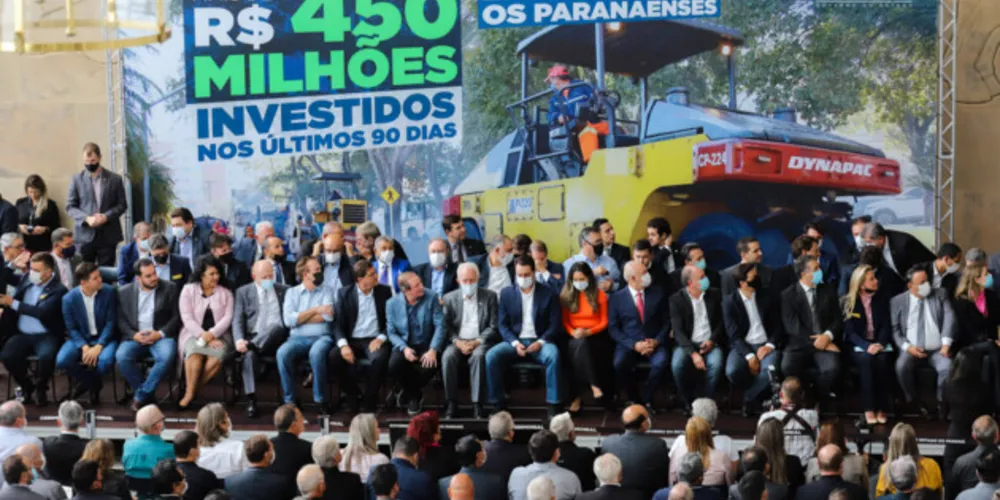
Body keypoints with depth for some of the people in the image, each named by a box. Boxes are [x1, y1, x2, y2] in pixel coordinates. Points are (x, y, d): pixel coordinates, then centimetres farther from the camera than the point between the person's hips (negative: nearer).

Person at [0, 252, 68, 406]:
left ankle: (40, 387, -2)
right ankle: (27, 386, 4)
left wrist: (14, 303, -19)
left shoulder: (58, 290, -9)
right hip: (23, 334, 5)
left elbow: (42, 311, -21)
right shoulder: (26, 279, 11)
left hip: (46, 336, -5)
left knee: (46, 356, -35)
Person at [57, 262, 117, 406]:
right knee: (61, 361, -25)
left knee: (106, 360, -34)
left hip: (104, 338, -1)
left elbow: (110, 322, -9)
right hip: (80, 339, 1)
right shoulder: (69, 299, -10)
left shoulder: (108, 292, -12)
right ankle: (93, 383, 2)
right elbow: (71, 328, -5)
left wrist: (98, 347, -21)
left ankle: (87, 380, 3)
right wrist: (84, 347, -22)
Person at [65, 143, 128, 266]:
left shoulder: (115, 179, 5)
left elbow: (122, 204, 5)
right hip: (85, 235, 0)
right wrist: (87, 219, -14)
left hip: (108, 236, 0)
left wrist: (106, 216, -13)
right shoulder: (76, 179, 5)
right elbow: (70, 206, 4)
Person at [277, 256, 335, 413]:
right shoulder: (292, 292, 12)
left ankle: (321, 399, -22)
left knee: (316, 352, -36)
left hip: (321, 337, -1)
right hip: (298, 338, 1)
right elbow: (288, 320, -4)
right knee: (282, 353, -31)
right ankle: (290, 400, -18)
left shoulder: (325, 291, 11)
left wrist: (300, 318, -3)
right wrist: (315, 310, -5)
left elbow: (328, 316, -7)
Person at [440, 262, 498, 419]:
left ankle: (477, 405, -32)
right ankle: (452, 403, -23)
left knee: (478, 356, -35)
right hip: (458, 342, 2)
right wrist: (458, 342, -12)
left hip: (480, 342, -2)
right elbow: (447, 326, 7)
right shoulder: (450, 298, 12)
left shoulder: (489, 296, 7)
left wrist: (477, 342, -13)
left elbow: (493, 327, 2)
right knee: (448, 357, -31)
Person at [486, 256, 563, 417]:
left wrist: (540, 342, -17)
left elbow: (554, 325, 0)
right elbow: (503, 325, 6)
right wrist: (515, 343, -12)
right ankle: (499, 403, -15)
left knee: (553, 355, -36)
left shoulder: (548, 294, 3)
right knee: (491, 356, -27)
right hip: (515, 341, 2)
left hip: (539, 342, -2)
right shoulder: (506, 294, 8)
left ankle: (553, 405, -29)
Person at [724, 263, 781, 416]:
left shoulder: (766, 297, 6)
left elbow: (778, 325, 8)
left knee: (770, 370, -35)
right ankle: (760, 393, -2)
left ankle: (750, 398, -7)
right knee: (732, 372, -33)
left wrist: (769, 345, -11)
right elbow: (734, 334, -8)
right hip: (742, 346, -1)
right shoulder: (729, 301, -2)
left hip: (765, 346, 1)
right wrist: (749, 356, -21)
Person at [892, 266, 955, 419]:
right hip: (912, 349, 0)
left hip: (937, 349, 0)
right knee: (901, 366, -33)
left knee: (948, 367, -32)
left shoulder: (940, 295, 9)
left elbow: (949, 319, -2)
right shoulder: (898, 301, 6)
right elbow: (894, 329, 2)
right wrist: (907, 346, -15)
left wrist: (946, 344, -16)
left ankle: (941, 403, -8)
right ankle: (915, 402, -10)